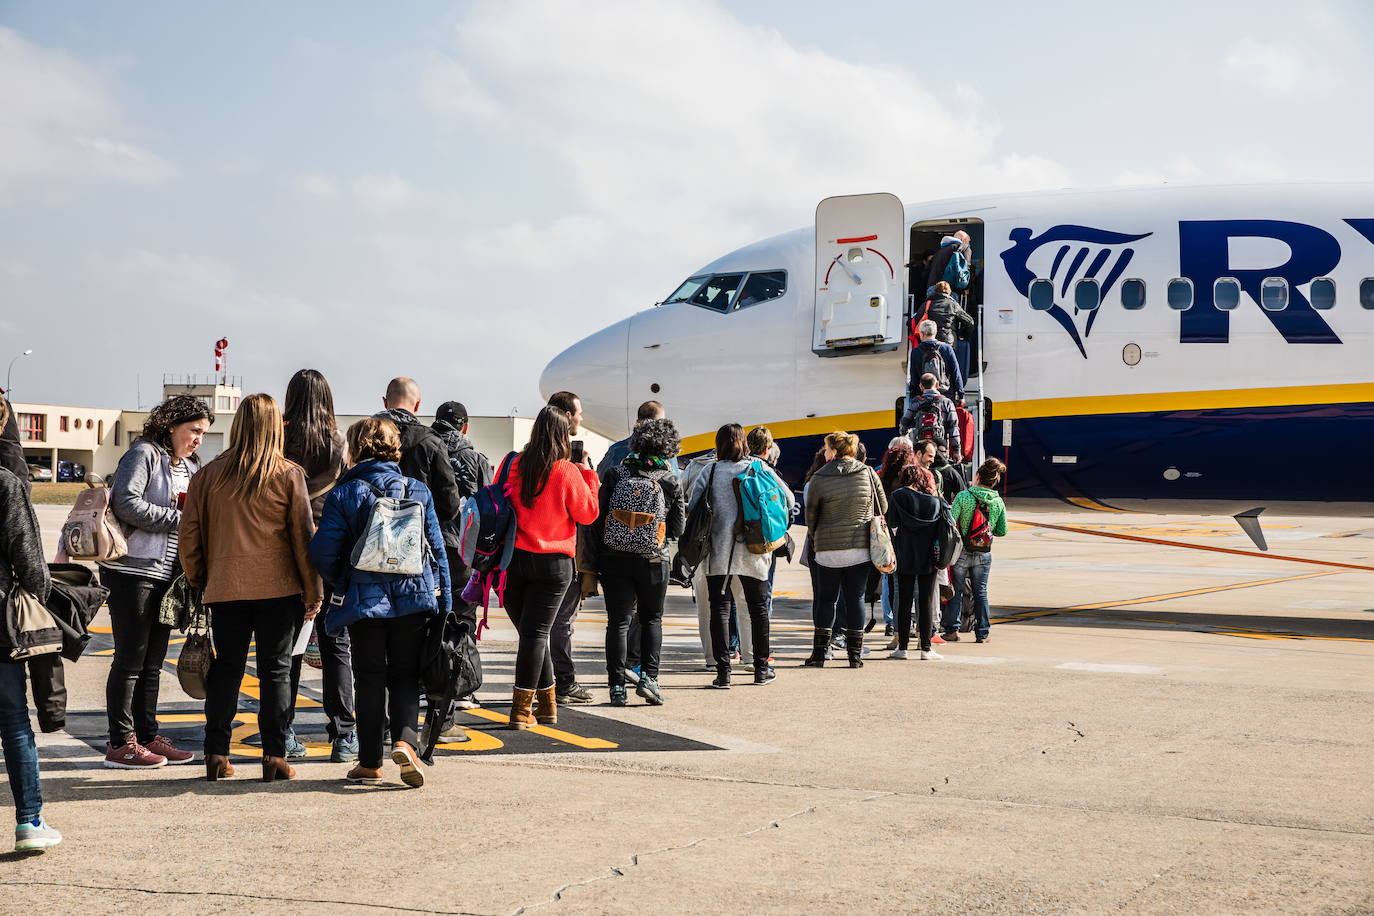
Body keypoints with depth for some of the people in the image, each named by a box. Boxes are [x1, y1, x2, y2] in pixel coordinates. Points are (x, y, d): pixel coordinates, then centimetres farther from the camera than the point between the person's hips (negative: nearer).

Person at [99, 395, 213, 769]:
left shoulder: (190, 467, 18)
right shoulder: (143, 455, -7)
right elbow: (127, 503, -19)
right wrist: (178, 519, -15)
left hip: (168, 573, 8)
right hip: (133, 570, -8)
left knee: (153, 660, 12)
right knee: (130, 658, -4)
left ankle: (147, 735, 19)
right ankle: (121, 744, 2)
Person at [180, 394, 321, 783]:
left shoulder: (211, 473, 2)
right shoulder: (289, 474, -3)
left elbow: (190, 533, 6)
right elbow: (303, 536, -2)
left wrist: (199, 581, 17)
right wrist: (313, 593, 3)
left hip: (225, 588, 2)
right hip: (278, 589, -2)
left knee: (226, 669, 11)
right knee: (275, 670, 5)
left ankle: (216, 754, 12)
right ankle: (274, 755, 5)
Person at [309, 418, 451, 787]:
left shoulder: (343, 495, -5)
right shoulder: (418, 491, 2)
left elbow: (323, 552, -6)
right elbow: (437, 548, 4)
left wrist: (338, 581, 15)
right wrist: (443, 601, 11)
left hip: (363, 601, -1)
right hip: (413, 598, 1)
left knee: (369, 680, 9)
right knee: (405, 675, 11)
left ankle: (370, 762, 13)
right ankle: (405, 739, -12)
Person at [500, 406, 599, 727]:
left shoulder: (513, 464, -1)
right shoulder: (568, 472, -10)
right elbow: (588, 514, 0)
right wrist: (588, 473, 9)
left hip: (513, 559, 3)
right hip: (553, 562, -3)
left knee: (531, 631, 13)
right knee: (537, 633, 2)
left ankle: (547, 703, 22)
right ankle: (522, 710, -1)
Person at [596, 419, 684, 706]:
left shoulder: (615, 475, -2)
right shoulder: (671, 482, -4)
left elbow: (599, 518, -1)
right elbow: (677, 529, 1)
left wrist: (598, 558, 9)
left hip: (614, 559, 1)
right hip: (653, 561, 0)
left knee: (618, 621, 5)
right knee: (652, 619, 17)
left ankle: (617, 686, 3)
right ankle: (648, 677, 4)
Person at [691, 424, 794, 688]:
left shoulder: (711, 472, -3)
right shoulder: (759, 468, 1)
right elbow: (788, 499, 4)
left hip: (718, 550, -1)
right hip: (753, 552, 1)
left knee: (719, 609, 3)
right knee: (758, 607, 15)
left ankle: (723, 671, -2)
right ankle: (761, 668, 21)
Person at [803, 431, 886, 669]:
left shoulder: (819, 479, -5)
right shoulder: (868, 473, 0)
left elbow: (811, 514, 4)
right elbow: (883, 507, 9)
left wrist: (815, 538, 20)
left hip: (828, 549, -1)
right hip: (861, 548, 1)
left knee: (826, 598, 8)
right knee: (855, 598, 7)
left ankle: (819, 653, 8)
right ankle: (855, 653, 6)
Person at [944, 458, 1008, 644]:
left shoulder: (963, 496, -13)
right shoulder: (998, 502, -2)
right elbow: (1002, 531, 3)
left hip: (961, 551, -3)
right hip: (984, 555, 3)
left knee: (956, 591, 9)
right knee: (981, 592, 12)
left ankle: (952, 630, 9)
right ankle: (982, 632, 13)